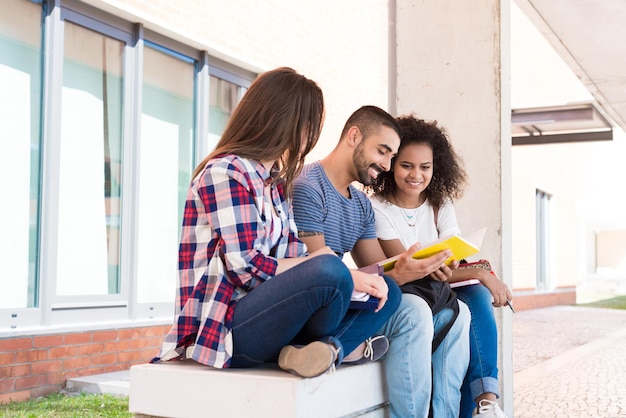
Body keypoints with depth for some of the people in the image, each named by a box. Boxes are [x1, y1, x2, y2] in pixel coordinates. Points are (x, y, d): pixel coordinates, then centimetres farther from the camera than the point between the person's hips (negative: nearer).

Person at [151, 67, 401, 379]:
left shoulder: (276, 183, 17)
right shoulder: (225, 172, -10)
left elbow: (294, 256, 7)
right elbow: (248, 269, -19)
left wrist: (353, 278, -10)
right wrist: (322, 262, -14)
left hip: (262, 315, 9)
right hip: (224, 329, -9)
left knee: (387, 292, 6)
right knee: (329, 271, -32)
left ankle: (327, 348, -19)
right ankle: (339, 346, -3)